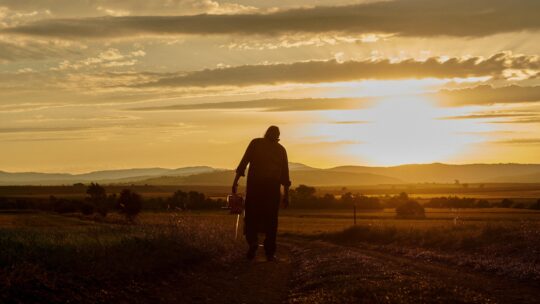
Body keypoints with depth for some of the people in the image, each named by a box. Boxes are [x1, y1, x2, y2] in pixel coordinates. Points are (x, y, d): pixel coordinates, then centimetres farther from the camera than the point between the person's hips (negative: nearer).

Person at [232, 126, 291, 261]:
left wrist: (236, 181, -2)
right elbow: (285, 174, 12)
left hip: (254, 184, -1)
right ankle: (270, 253, 4)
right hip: (273, 187, 2)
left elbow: (244, 162, -1)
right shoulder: (281, 149, 15)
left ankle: (252, 241, -15)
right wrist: (286, 195, 16)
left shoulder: (256, 143, 10)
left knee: (251, 216, 8)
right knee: (270, 219, 7)